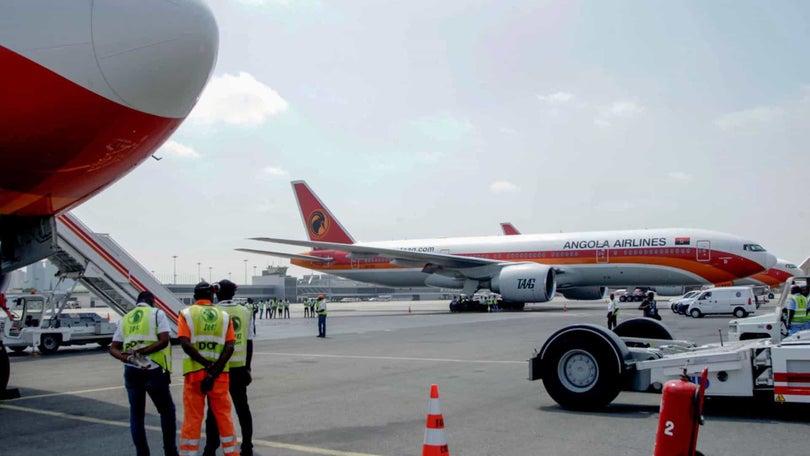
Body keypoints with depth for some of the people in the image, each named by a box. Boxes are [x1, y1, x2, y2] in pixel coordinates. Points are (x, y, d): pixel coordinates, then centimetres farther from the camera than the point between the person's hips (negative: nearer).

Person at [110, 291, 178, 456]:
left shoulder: (125, 319, 15)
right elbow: (164, 340, -14)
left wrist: (129, 359, -10)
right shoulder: (157, 314, 1)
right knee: (167, 411, 10)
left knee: (136, 415, 14)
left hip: (131, 371, 4)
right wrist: (140, 352, -13)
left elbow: (113, 349, 7)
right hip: (153, 371, -4)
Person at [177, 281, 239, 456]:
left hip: (194, 372, -1)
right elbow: (229, 347, -6)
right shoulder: (224, 316, 6)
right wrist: (214, 371, -12)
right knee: (223, 415, 12)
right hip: (220, 373, 2)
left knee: (192, 417, 5)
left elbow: (185, 344, -12)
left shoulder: (186, 314, 2)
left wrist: (207, 365, -13)